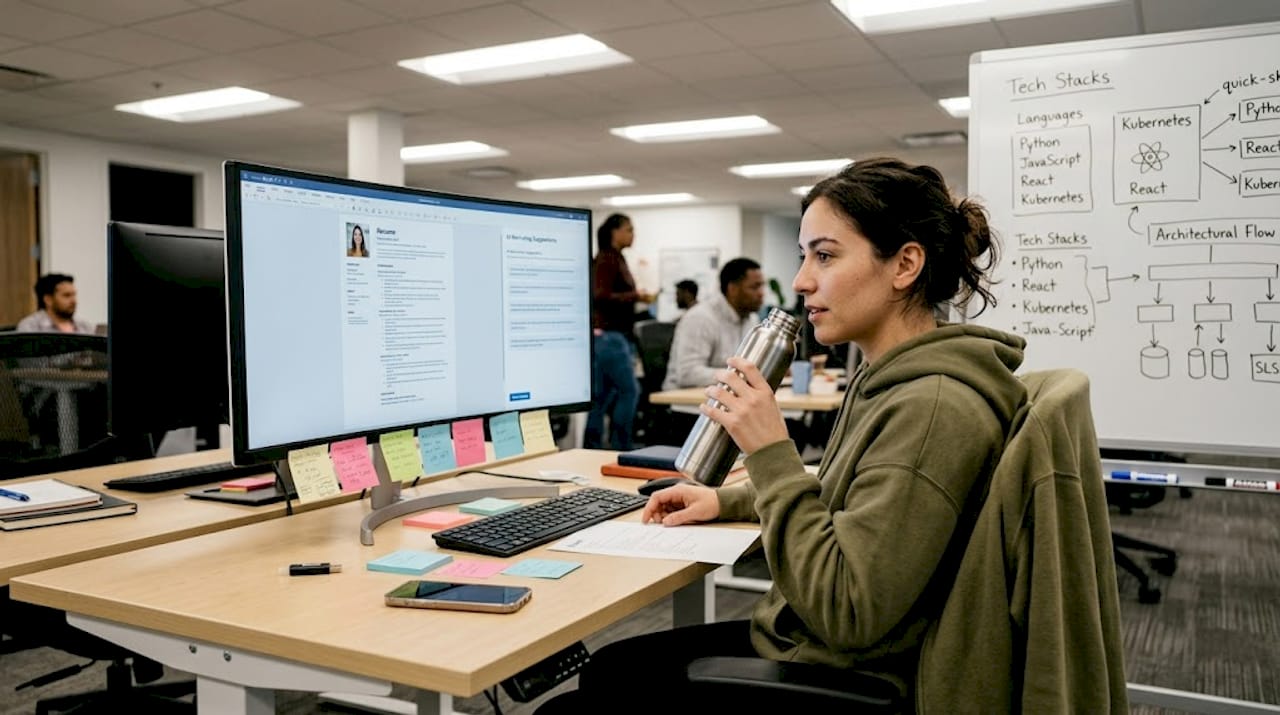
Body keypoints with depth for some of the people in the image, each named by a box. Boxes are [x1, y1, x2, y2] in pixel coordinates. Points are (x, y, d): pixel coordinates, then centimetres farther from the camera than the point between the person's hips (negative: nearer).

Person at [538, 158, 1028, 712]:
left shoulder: (932, 409, -27)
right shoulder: (887, 379, 4)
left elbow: (848, 615, -29)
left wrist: (770, 454, -26)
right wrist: (727, 501, 11)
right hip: (796, 640, 9)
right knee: (604, 666, 20)